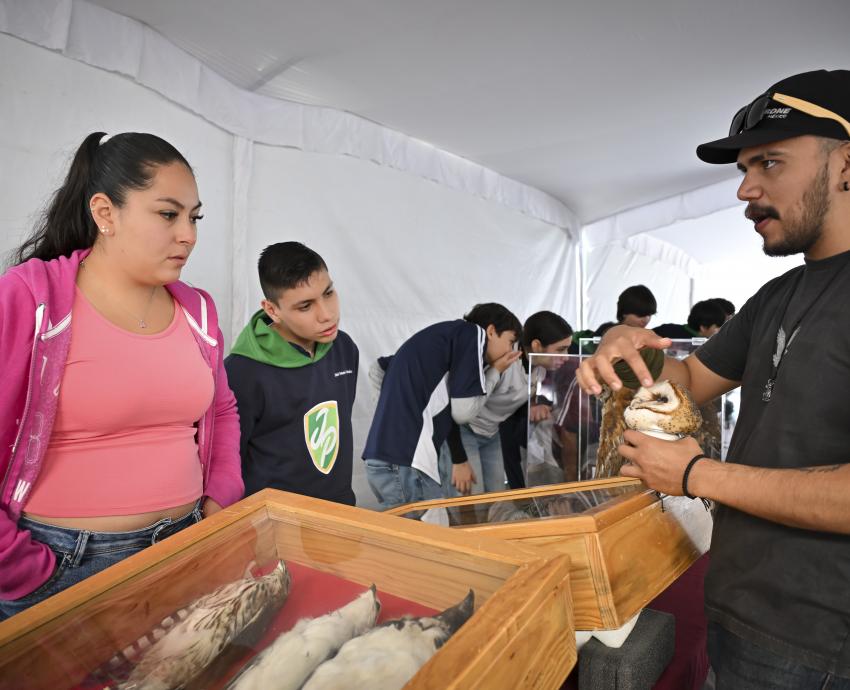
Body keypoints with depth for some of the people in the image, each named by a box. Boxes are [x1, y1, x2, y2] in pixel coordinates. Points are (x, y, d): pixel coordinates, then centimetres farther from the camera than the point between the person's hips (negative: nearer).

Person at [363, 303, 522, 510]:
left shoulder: (437, 334, 23)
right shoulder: (473, 334, 0)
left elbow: (377, 372, 24)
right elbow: (463, 411, -6)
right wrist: (496, 371, 10)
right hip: (404, 462, -9)